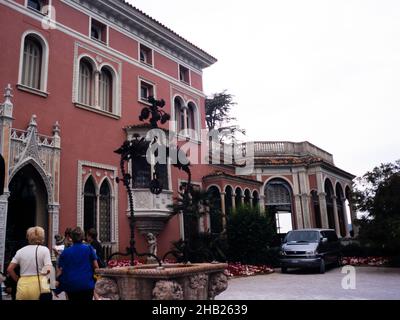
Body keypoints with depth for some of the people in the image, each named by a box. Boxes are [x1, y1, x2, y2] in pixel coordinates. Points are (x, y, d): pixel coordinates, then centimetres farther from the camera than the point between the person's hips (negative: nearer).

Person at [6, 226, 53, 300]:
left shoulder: (20, 251, 10)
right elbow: (48, 270, -11)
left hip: (22, 285, 4)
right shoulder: (44, 249, -1)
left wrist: (18, 280, 17)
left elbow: (9, 269, 6)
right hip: (38, 284, -4)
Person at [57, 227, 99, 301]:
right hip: (87, 284, -1)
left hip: (71, 286, 2)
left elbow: (60, 270, 1)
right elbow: (96, 266, -1)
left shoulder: (65, 252, 2)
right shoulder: (89, 249, 0)